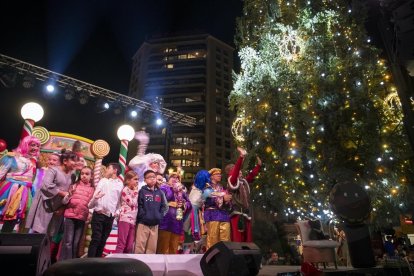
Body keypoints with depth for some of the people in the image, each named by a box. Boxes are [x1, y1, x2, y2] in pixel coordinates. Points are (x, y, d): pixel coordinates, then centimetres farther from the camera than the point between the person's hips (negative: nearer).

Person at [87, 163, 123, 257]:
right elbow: (95, 195, -1)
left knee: (103, 241, 8)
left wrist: (116, 212, 3)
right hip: (99, 214, -2)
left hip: (110, 217, 2)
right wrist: (95, 198, -19)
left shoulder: (120, 184, 8)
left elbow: (119, 201, 10)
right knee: (96, 239, -4)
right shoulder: (103, 180, 6)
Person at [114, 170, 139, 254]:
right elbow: (132, 203, -13)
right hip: (125, 219, -7)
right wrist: (135, 192, -4)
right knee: (121, 244, -7)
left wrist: (135, 192, 11)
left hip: (133, 220, 7)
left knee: (129, 246, 7)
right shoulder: (125, 190, -5)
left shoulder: (134, 191, 18)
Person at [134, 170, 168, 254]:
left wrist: (160, 216, 0)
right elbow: (139, 206, -11)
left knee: (152, 247, 13)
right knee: (140, 246, -1)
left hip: (155, 224, 5)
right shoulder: (142, 191, -3)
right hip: (143, 223, -5)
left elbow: (163, 206, 12)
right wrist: (143, 216, -17)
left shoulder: (159, 192, 11)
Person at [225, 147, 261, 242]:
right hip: (237, 214, -8)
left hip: (246, 214, 8)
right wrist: (241, 157, -31)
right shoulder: (232, 180, -6)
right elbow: (235, 171, -21)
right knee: (237, 239, -10)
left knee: (247, 239, 11)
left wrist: (258, 165, 16)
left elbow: (252, 175, 24)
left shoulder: (243, 181, 17)